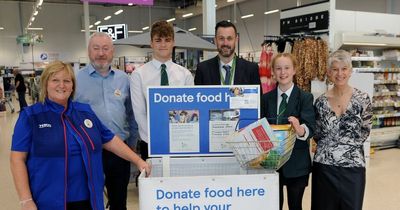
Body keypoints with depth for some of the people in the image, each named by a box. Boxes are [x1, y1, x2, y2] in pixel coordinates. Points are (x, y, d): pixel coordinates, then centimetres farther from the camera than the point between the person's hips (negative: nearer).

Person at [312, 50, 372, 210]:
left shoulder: (362, 99, -5)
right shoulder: (321, 101, 1)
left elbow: (365, 131, 4)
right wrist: (328, 146, 0)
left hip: (353, 166, -1)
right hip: (324, 165, 2)